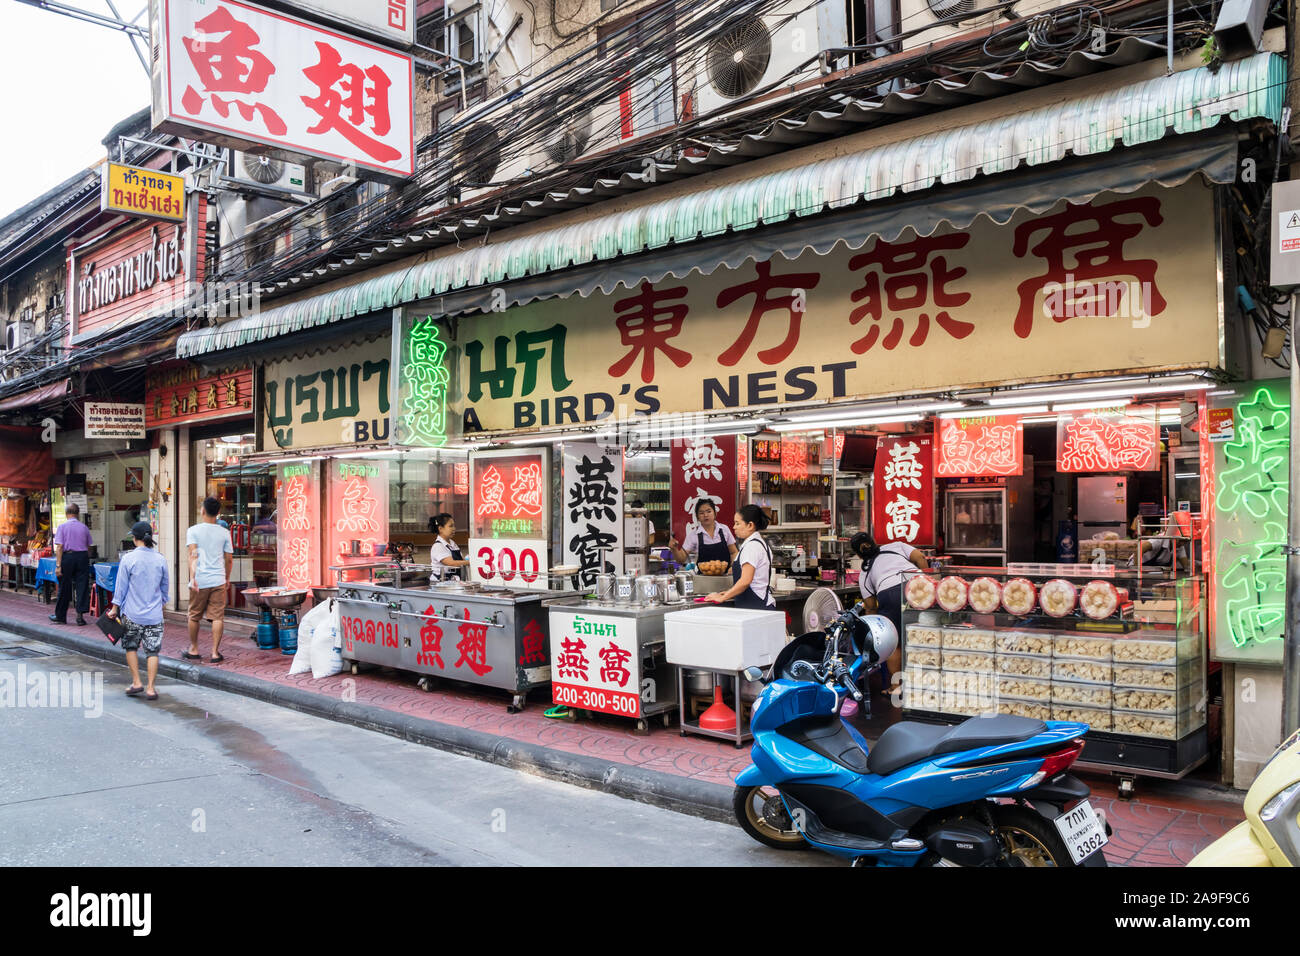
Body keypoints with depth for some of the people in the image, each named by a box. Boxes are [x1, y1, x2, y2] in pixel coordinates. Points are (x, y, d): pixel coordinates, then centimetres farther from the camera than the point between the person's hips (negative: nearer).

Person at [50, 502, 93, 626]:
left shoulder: (62, 527, -4)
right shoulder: (84, 527, 4)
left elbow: (59, 547, -9)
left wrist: (58, 565, -10)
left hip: (67, 557, -2)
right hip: (83, 556, 2)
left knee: (64, 588, 8)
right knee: (82, 586, 4)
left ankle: (60, 616, 20)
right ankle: (80, 615, 0)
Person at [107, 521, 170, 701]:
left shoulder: (129, 558, -9)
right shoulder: (161, 559, 1)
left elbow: (121, 586, -4)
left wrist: (115, 607, 6)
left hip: (133, 613, -2)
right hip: (154, 614, 2)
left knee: (131, 647, 16)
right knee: (152, 651, 4)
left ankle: (136, 682, 12)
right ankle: (150, 688, 3)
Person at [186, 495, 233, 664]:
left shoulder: (193, 531, -2)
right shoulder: (224, 533, 5)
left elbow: (193, 555, -13)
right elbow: (229, 559, 8)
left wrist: (192, 577, -19)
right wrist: (227, 578, 21)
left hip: (199, 581, -1)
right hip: (218, 580, 1)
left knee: (194, 616, 15)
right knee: (217, 617, 1)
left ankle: (194, 650, 27)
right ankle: (215, 653, -1)